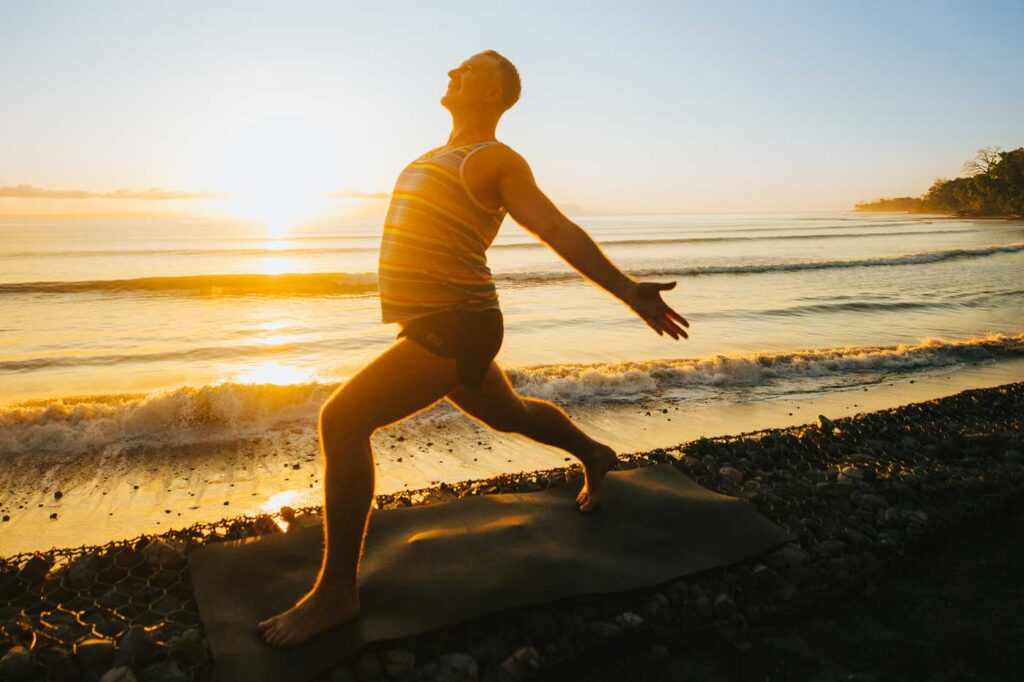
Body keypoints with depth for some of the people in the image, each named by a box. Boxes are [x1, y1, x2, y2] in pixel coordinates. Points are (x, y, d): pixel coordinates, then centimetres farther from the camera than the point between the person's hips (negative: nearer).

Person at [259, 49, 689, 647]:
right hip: (438, 329, 10)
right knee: (507, 413, 27)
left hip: (455, 330, -10)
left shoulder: (496, 160, -8)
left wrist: (626, 290, -25)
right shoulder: (440, 157, 17)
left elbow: (558, 228, -18)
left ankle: (337, 593, -9)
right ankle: (595, 456, 52)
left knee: (342, 420, -19)